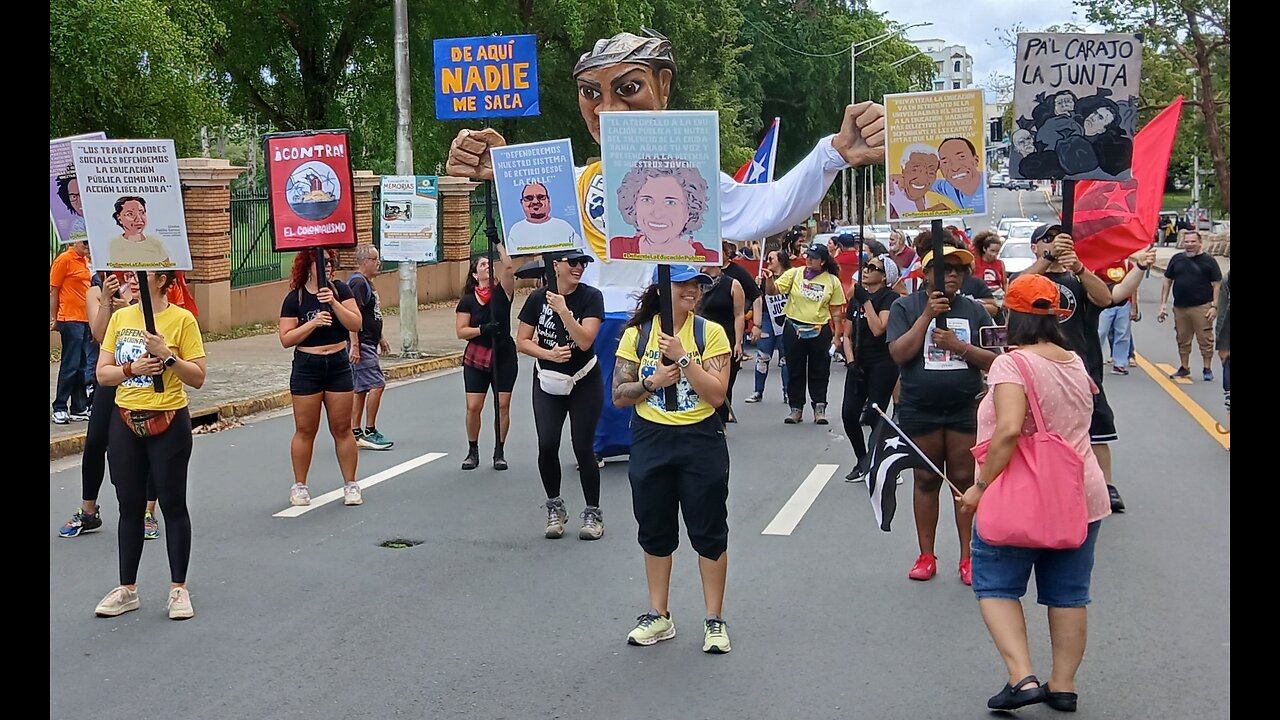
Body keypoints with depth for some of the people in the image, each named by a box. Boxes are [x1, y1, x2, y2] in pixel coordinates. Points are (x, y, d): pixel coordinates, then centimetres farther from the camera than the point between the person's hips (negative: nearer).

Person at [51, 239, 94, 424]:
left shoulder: (85, 261, 13)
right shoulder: (64, 259, -8)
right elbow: (53, 291, -7)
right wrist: (53, 319, -9)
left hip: (87, 320, 7)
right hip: (71, 319, -7)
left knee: (83, 366, 10)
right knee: (70, 365, -4)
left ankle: (79, 408, 17)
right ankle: (59, 408, 5)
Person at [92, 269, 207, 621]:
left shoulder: (182, 319, -7)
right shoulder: (121, 317, 6)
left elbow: (197, 378, -9)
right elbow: (102, 373, 4)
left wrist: (167, 355, -22)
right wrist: (132, 368, -13)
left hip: (168, 423, -4)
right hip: (125, 423, 4)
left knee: (173, 505, 4)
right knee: (129, 506, 11)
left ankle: (178, 588, 14)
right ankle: (127, 589, 20)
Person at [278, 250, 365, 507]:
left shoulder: (340, 289, 1)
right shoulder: (295, 298, -4)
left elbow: (356, 324, -8)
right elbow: (286, 338, -7)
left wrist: (334, 302, -20)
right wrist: (313, 323, -18)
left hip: (338, 365, 1)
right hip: (306, 368, -1)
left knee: (342, 429, 5)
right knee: (305, 430, 5)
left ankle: (350, 484, 14)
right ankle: (299, 486, 16)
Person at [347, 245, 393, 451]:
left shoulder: (367, 283, 17)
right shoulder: (357, 283, -16)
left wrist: (380, 338, 29)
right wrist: (354, 346, -26)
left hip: (369, 343, 11)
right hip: (362, 344, -11)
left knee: (361, 388, 10)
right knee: (377, 384, -10)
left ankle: (355, 434, 13)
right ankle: (370, 432, -4)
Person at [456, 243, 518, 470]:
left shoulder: (502, 293, 0)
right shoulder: (467, 301, 2)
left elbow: (509, 268, -16)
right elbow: (460, 331, -3)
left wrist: (499, 244, -16)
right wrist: (483, 329, -17)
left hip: (504, 357, 0)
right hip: (476, 358, 0)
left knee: (503, 405, -1)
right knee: (473, 407, -4)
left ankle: (499, 452, 13)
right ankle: (473, 451, 14)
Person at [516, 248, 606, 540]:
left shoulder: (591, 297, -10)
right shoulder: (538, 298, -3)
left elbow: (585, 341, -21)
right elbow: (522, 341, 0)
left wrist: (563, 310, -28)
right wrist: (550, 354, -15)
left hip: (584, 383, -2)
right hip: (548, 383, 2)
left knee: (583, 448, -1)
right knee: (547, 445, -7)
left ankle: (593, 513, 14)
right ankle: (555, 508, 14)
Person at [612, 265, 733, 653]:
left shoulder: (710, 332, -5)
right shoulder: (637, 334, 1)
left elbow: (717, 394, -14)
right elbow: (619, 396, 1)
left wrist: (683, 358, -20)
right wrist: (652, 382, -15)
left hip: (701, 440, -2)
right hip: (650, 441, 3)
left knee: (709, 531, 2)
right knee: (655, 531, 12)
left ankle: (714, 620, 14)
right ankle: (659, 616, 25)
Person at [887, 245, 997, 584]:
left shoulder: (974, 311, 5)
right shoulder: (905, 307, 0)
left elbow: (994, 360, 1)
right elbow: (899, 353, -13)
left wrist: (958, 346, -14)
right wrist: (928, 315, -17)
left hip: (966, 410, 1)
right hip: (919, 411, -1)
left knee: (965, 482, 4)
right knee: (926, 481, 8)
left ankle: (967, 557, 12)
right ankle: (926, 556, 17)